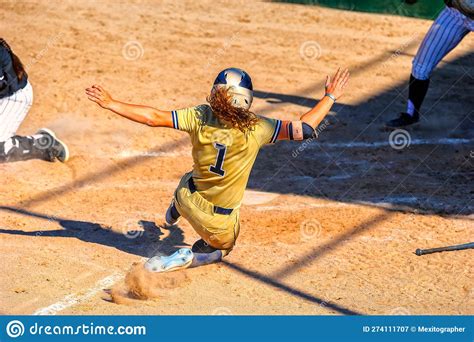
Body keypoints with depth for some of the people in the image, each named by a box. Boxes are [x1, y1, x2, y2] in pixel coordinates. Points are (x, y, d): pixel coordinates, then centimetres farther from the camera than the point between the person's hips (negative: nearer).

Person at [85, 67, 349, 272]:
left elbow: (153, 117, -18)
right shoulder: (257, 129, -25)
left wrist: (110, 103, -10)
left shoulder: (200, 117, -19)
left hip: (189, 196, 4)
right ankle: (185, 258, 0)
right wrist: (331, 97, -6)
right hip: (220, 221, -4)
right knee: (222, 248, 27)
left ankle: (175, 211, 56)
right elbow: (304, 128, -19)